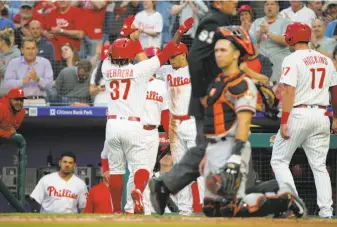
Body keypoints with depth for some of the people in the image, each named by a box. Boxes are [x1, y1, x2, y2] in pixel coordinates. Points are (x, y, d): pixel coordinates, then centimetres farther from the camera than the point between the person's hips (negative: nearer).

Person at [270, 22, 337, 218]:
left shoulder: (292, 60, -8)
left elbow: (289, 92, -16)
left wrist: (284, 122, -16)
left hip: (298, 114, -6)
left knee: (279, 161, 5)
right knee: (319, 165, 9)